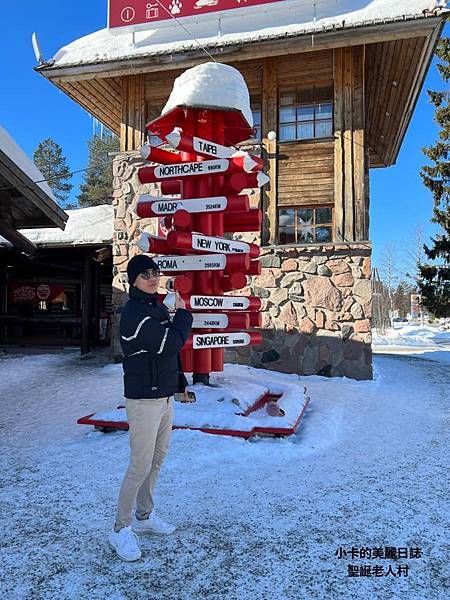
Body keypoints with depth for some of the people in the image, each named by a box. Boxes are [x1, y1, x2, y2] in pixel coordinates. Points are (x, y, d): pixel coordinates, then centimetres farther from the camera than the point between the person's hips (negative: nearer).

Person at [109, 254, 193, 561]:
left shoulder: (158, 307, 10)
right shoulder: (134, 312, -18)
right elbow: (174, 341, -24)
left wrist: (178, 381, 13)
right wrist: (183, 312, -8)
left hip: (165, 395, 9)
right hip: (144, 399, -9)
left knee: (158, 459, 17)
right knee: (140, 465, -2)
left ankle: (144, 516, 34)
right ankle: (121, 529, 16)